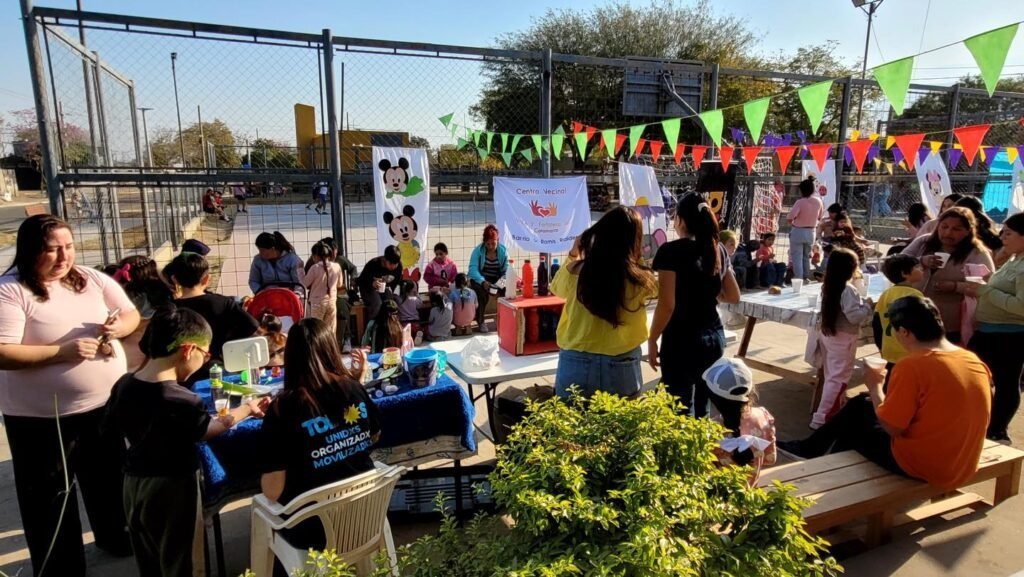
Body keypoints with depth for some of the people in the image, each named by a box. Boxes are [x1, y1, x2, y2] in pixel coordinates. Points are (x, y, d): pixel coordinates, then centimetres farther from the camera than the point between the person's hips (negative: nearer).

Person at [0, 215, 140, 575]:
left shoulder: (90, 278, 1)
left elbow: (132, 314, 9)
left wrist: (119, 326, -12)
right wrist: (62, 351, -28)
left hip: (106, 403, 5)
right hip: (42, 417, -5)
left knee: (111, 479, 24)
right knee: (50, 497, 11)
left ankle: (116, 538, 47)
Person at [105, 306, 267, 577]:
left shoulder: (123, 385, -7)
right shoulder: (182, 401, -27)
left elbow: (114, 428, 7)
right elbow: (208, 430, -9)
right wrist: (246, 410, 4)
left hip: (134, 484, 7)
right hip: (171, 488, -7)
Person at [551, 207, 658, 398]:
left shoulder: (576, 272, -10)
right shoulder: (640, 279, -14)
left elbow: (556, 288, 14)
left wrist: (572, 255, 20)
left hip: (576, 365, 1)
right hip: (622, 368, 0)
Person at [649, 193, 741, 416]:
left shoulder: (671, 251, -13)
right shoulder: (718, 250, 7)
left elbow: (667, 305, -16)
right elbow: (734, 296, 13)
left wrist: (652, 340, -6)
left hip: (682, 340, -7)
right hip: (715, 336, 7)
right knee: (702, 407, 16)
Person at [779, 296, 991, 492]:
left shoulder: (912, 366, -24)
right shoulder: (975, 361, -1)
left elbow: (891, 427, -17)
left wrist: (875, 387, -2)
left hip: (921, 465, -7)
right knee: (860, 404, 19)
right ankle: (811, 448, 34)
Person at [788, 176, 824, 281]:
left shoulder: (800, 202, -21)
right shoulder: (818, 201, -4)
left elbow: (789, 218, -27)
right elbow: (819, 217, 9)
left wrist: (792, 221, -5)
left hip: (798, 232, -6)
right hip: (811, 232, 6)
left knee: (797, 257, 2)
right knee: (807, 256, 20)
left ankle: (798, 278, -1)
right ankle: (806, 277, 27)